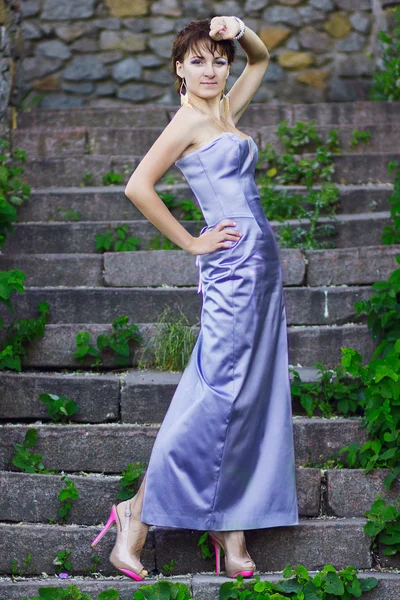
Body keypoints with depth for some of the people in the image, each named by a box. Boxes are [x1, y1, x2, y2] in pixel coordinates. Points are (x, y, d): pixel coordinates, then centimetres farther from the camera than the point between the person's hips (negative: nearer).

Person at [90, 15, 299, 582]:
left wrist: (239, 30, 9)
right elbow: (138, 186, -16)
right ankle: (138, 515, -2)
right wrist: (191, 242, -10)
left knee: (251, 397, 5)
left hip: (259, 262, 8)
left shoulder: (225, 110, 16)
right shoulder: (190, 118, -7)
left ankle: (232, 529, 9)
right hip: (234, 263, -8)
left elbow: (262, 58, 31)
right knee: (217, 397, -10)